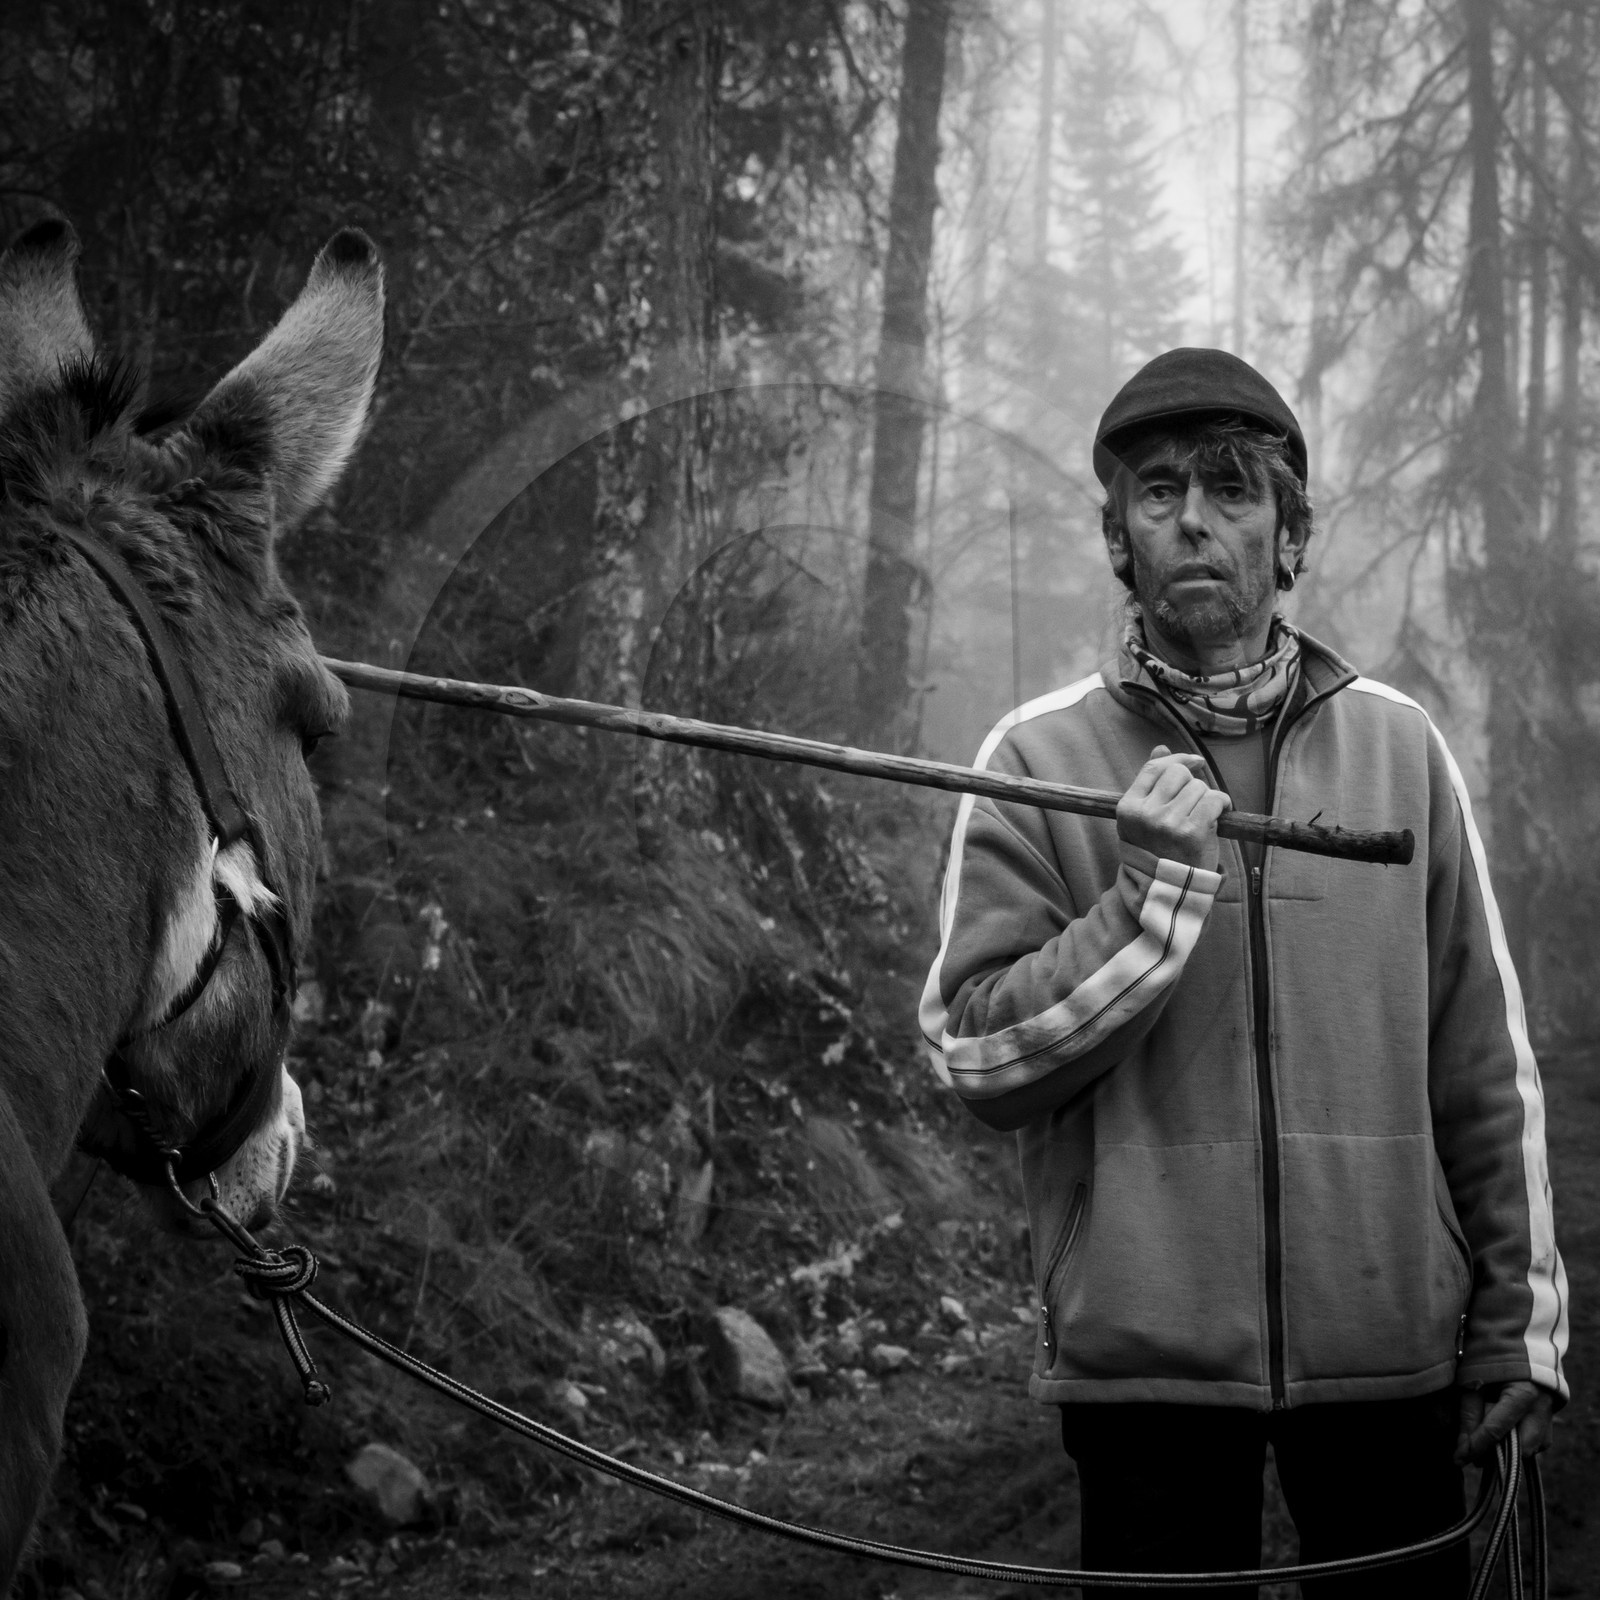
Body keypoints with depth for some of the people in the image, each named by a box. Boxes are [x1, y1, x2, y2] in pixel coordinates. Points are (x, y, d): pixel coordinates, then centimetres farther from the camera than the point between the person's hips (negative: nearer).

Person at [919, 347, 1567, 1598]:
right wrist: (1151, 897, -16)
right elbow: (976, 1058, -5)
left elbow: (1486, 1065, 7)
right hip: (1143, 1359, -1)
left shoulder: (1399, 745, 5)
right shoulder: (1040, 761, 0)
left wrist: (1519, 1325, 6)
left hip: (1391, 1348, 2)